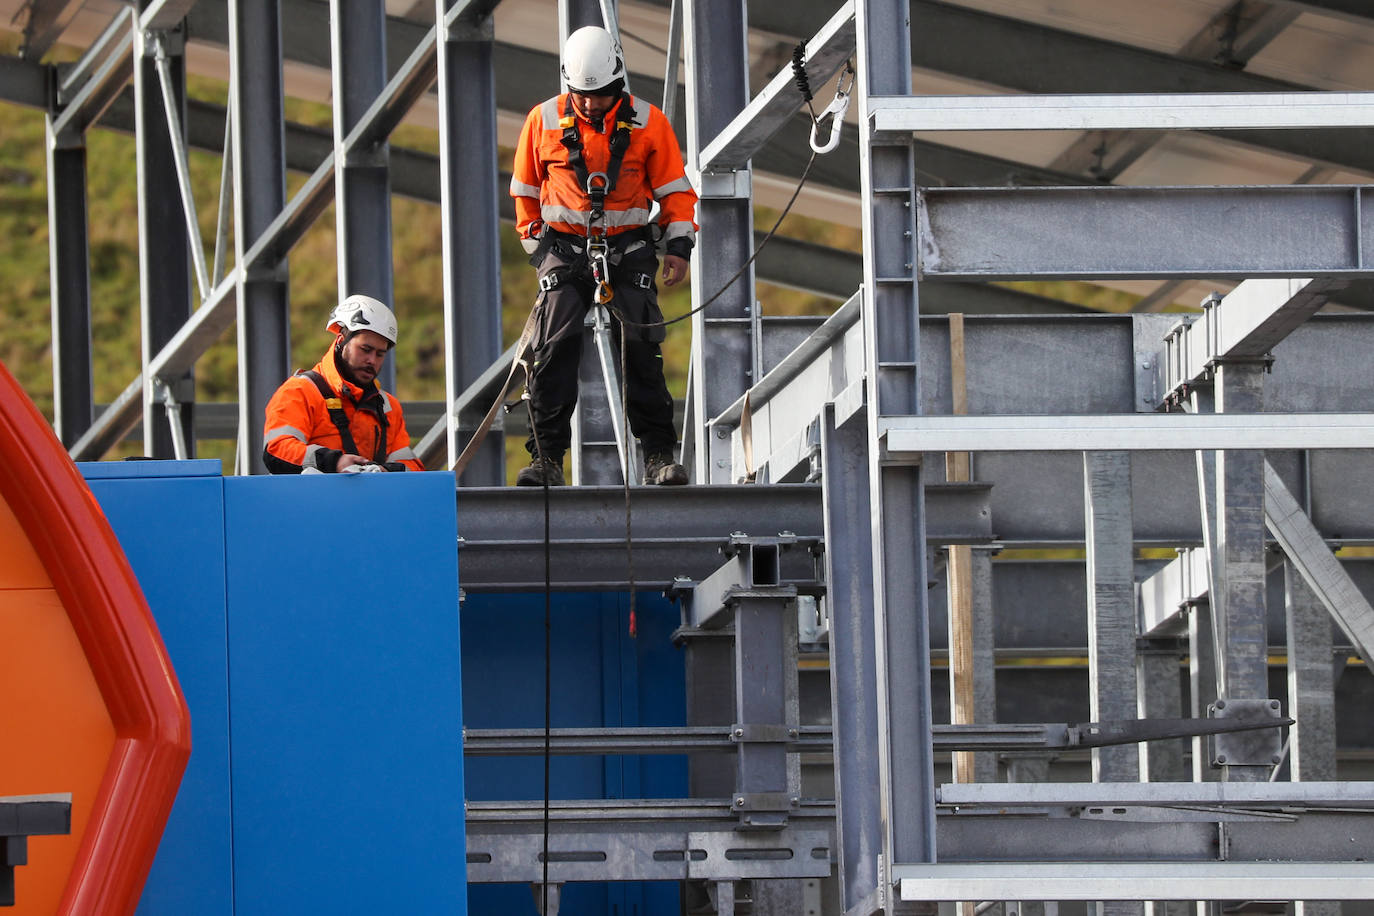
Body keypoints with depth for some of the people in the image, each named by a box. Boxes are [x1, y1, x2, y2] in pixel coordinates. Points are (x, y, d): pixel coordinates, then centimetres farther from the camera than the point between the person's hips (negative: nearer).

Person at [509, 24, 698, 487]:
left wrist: (678, 246, -2)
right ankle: (547, 457, -9)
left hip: (630, 247, 0)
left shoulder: (647, 123, -2)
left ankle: (659, 454, -4)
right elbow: (526, 189, 12)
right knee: (554, 348, -13)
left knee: (640, 347, -11)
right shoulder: (544, 122, -1)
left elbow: (675, 189, 5)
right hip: (565, 248, 0)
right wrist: (535, 243, 10)